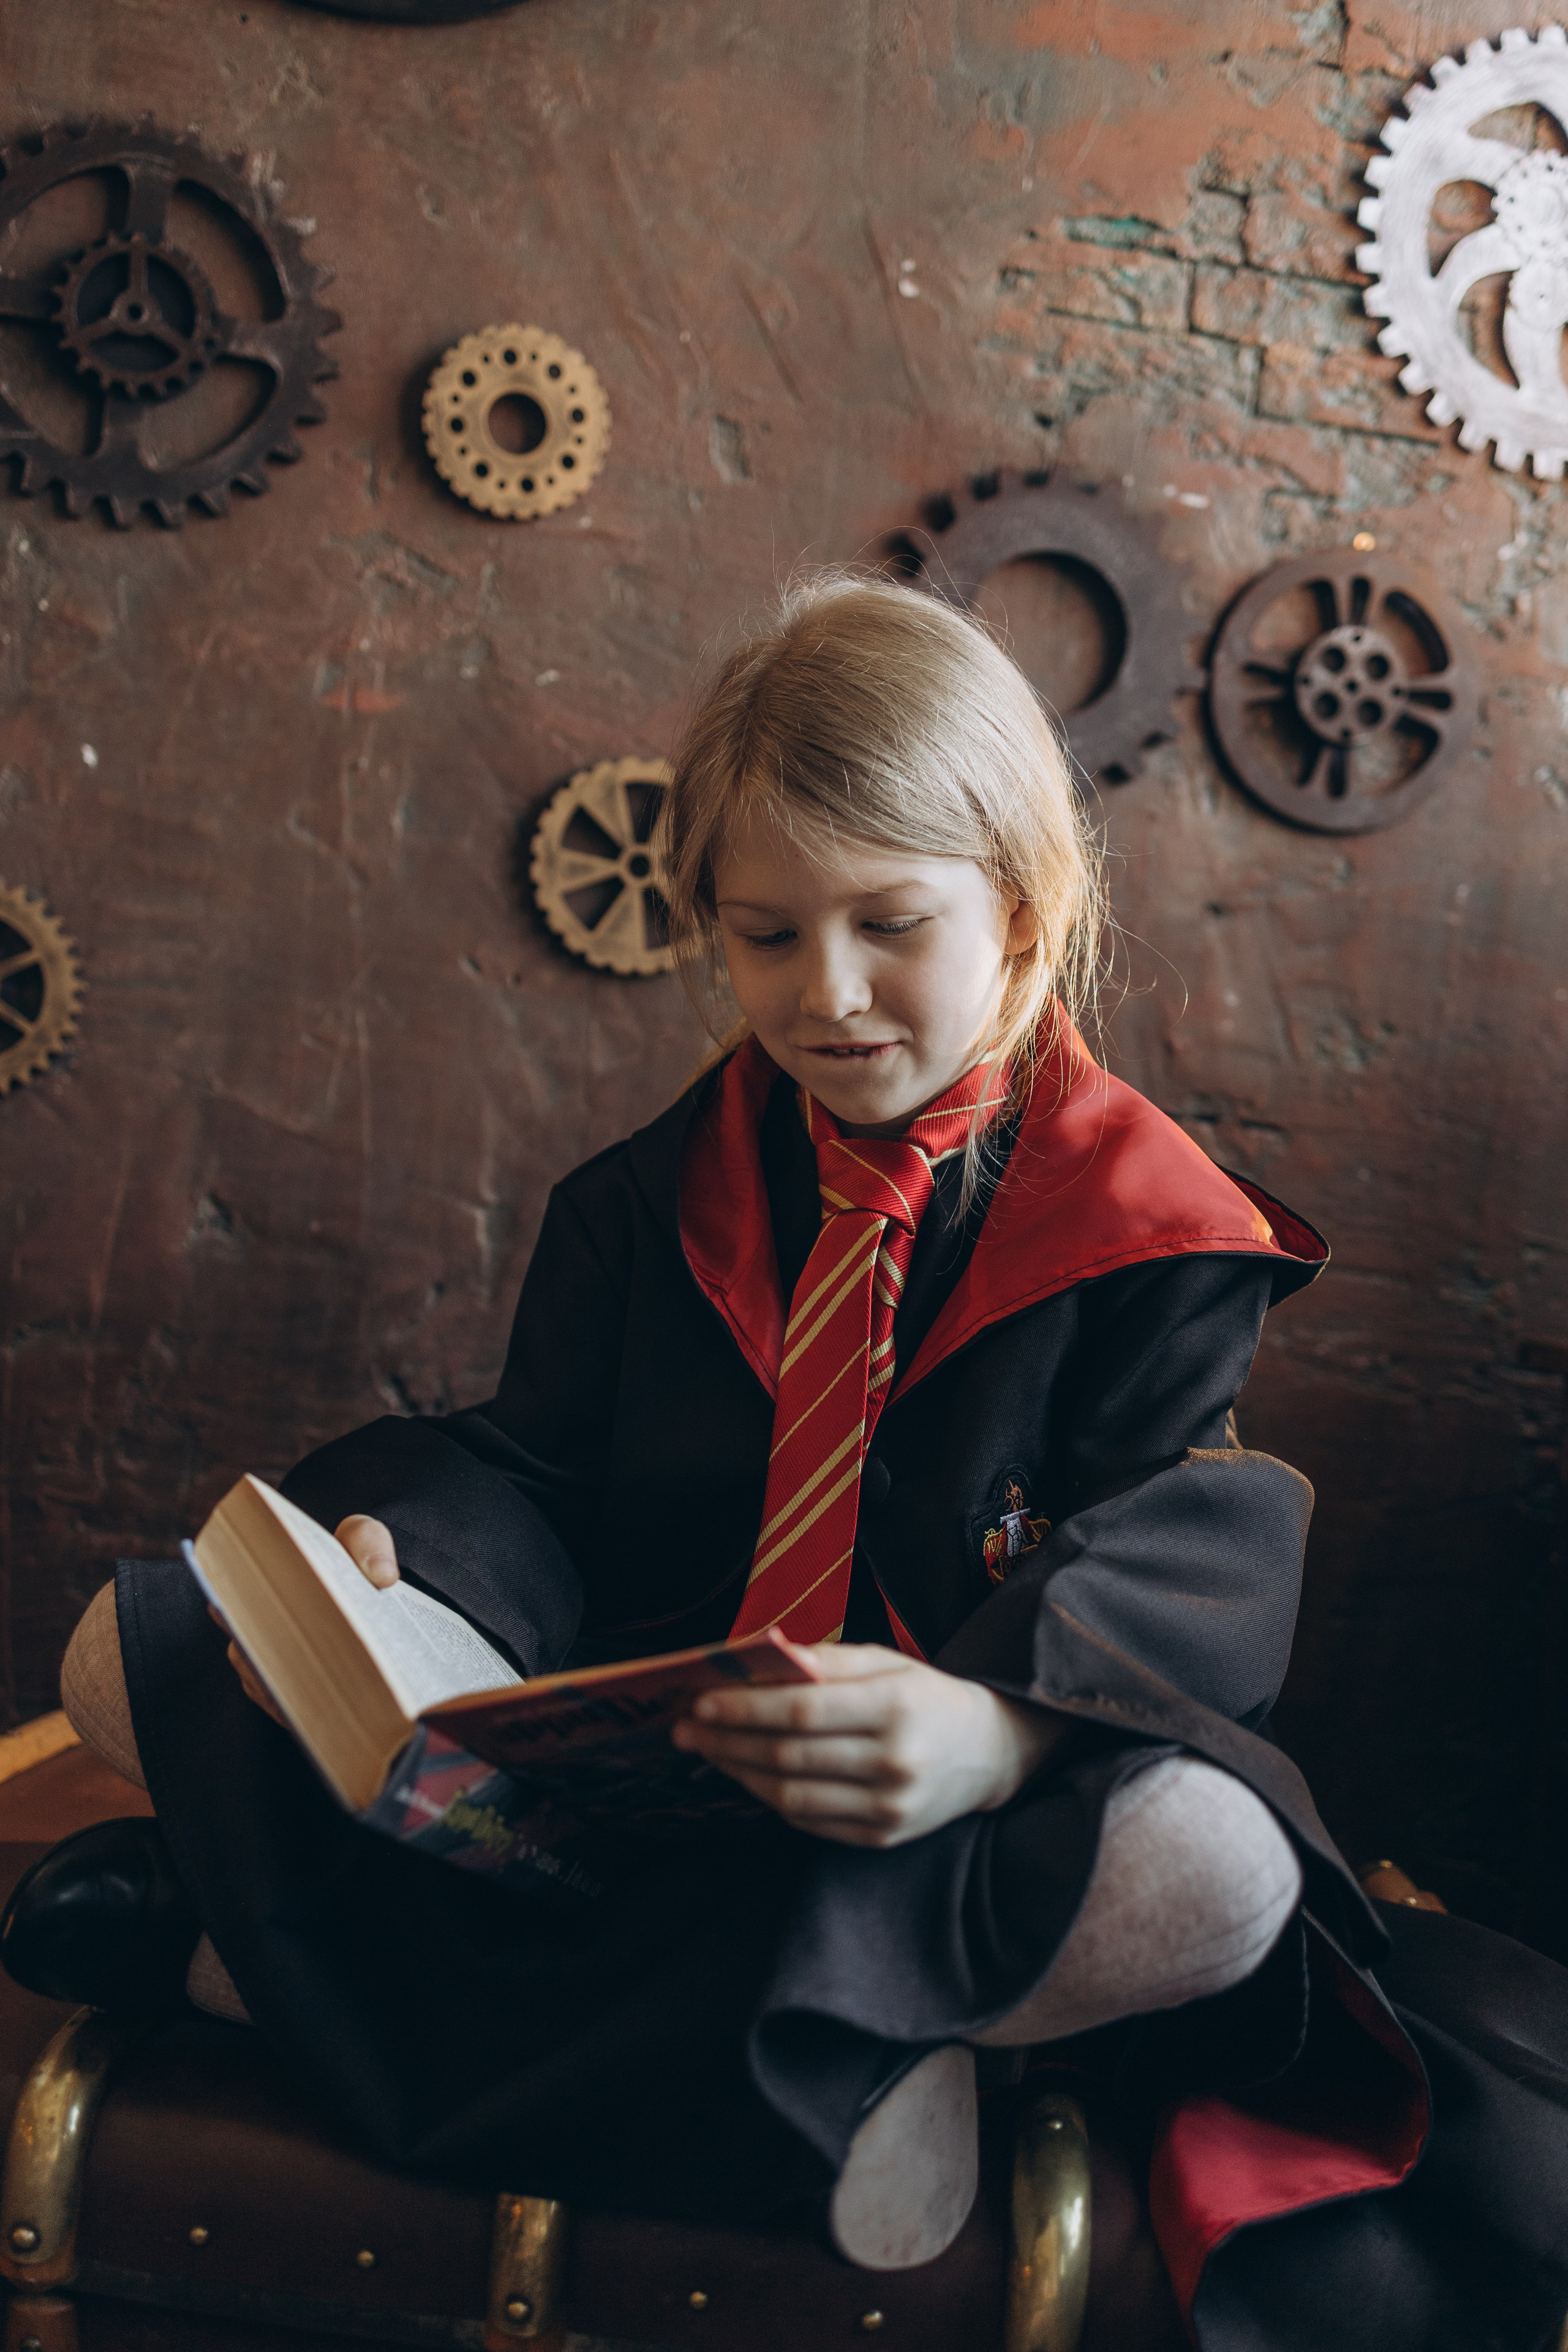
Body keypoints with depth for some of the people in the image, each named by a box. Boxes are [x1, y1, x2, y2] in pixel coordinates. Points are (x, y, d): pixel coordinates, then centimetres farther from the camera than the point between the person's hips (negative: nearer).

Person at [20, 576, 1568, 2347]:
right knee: (126, 1651, -11)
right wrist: (394, 1572, -20)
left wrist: (996, 1723, -36)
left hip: (939, 1808, -3)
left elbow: (1176, 1569, -13)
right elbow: (537, 1483, 5)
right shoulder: (650, 1200, 9)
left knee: (1208, 1871, -38)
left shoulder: (1146, 1233, -3)